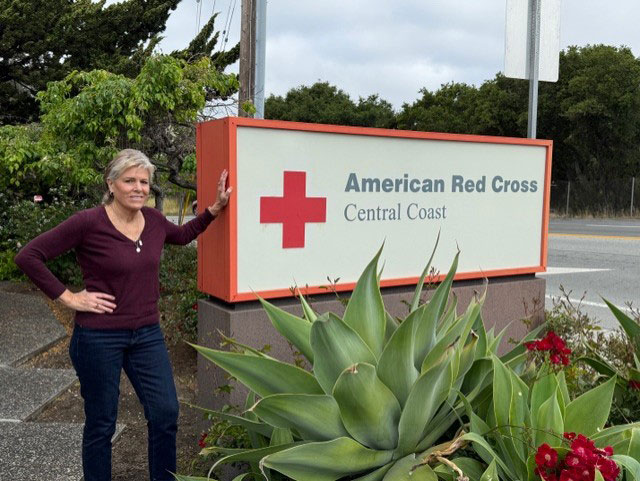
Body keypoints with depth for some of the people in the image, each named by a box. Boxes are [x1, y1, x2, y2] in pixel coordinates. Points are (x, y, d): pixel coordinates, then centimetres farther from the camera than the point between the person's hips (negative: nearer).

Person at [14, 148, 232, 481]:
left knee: (166, 415, 8)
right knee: (101, 424, 10)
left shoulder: (154, 220, 1)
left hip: (147, 334, 5)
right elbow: (28, 257, -11)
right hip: (99, 337, -5)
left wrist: (216, 208, 13)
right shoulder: (88, 223, -15)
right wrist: (67, 297, -12)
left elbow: (182, 235, 23)